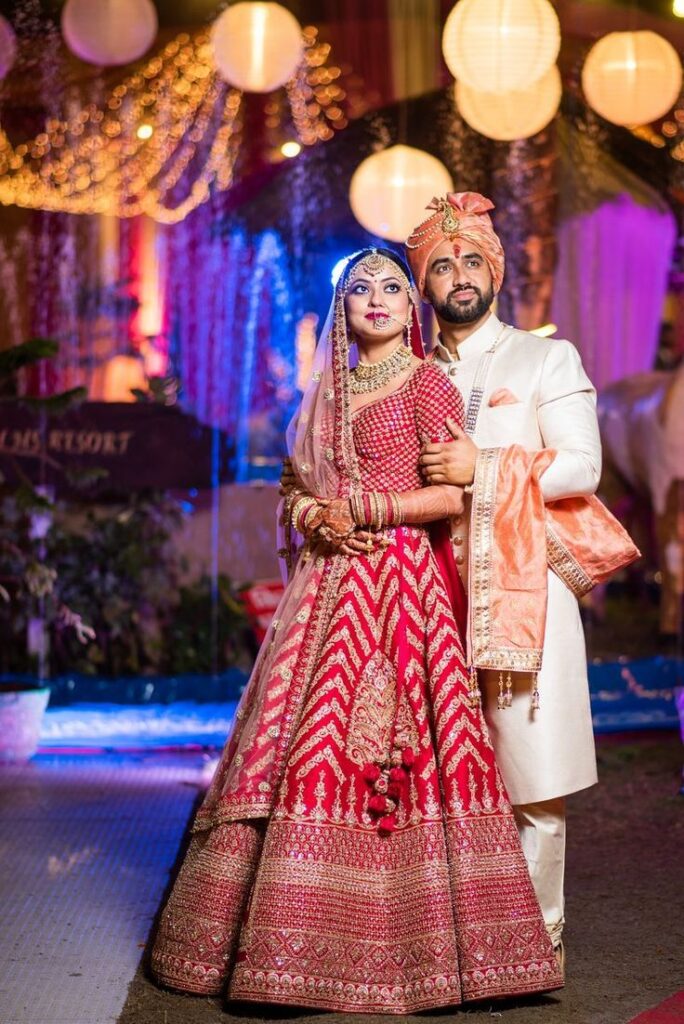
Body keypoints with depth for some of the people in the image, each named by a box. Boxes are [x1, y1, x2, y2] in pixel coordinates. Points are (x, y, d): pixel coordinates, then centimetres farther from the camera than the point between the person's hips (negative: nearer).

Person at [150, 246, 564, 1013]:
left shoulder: (425, 381, 1)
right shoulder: (327, 392, 19)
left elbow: (454, 495, -8)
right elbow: (297, 490, 20)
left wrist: (357, 508, -9)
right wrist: (313, 518, -2)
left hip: (403, 584, -6)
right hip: (329, 586, 6)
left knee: (387, 744, -11)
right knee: (311, 746, 1)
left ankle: (405, 944, -3)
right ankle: (304, 943, 6)